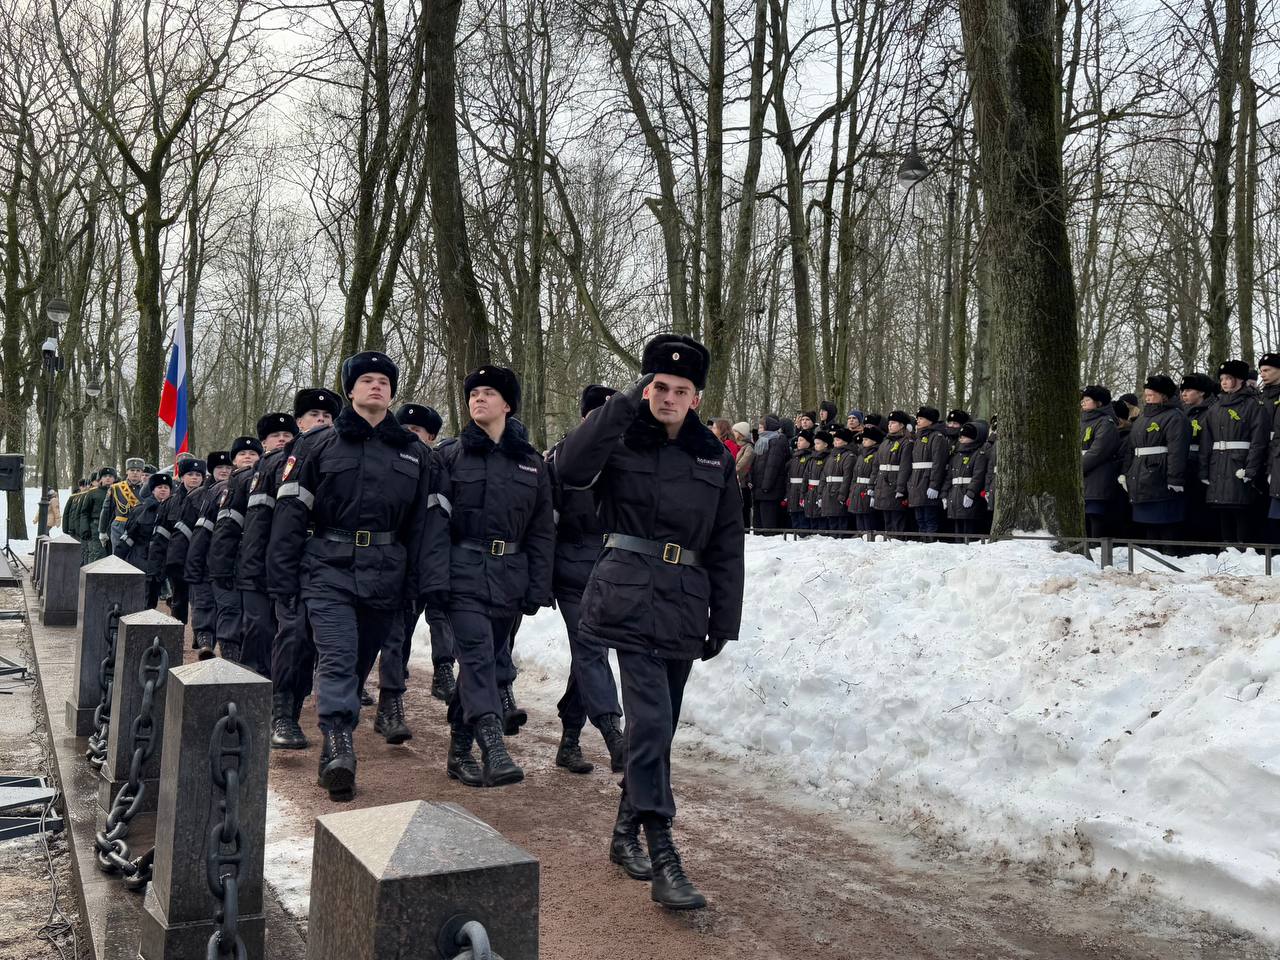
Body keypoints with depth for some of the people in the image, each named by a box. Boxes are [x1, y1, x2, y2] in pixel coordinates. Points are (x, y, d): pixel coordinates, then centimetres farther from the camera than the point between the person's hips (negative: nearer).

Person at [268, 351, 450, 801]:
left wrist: (434, 582, -6)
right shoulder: (318, 445, 6)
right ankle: (339, 746, -20)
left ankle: (335, 744, 25)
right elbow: (290, 511, 2)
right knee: (337, 657, -15)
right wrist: (281, 578, -4)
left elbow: (430, 521, 5)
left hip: (385, 576, 3)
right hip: (329, 571, -3)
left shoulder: (415, 454, 11)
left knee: (361, 657, 11)